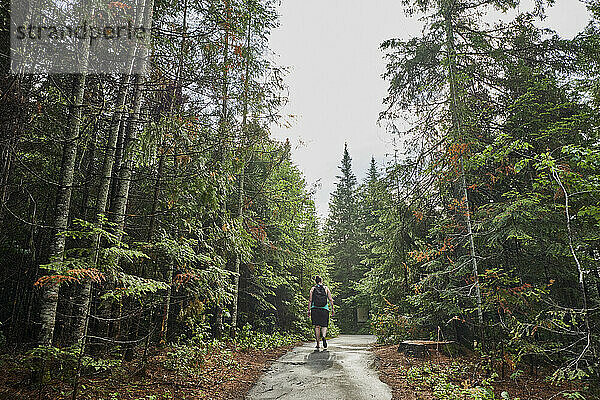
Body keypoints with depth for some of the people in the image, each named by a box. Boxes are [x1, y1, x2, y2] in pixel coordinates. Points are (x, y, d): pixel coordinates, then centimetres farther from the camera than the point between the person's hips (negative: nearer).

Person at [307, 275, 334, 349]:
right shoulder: (326, 288, 6)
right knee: (324, 326, 7)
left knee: (317, 326, 7)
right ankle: (324, 336, -22)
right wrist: (332, 309, 8)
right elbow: (330, 299, 2)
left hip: (315, 309, 1)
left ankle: (318, 343, 5)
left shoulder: (313, 288, 5)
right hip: (324, 309, -1)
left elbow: (310, 300, 1)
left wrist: (309, 310, 5)